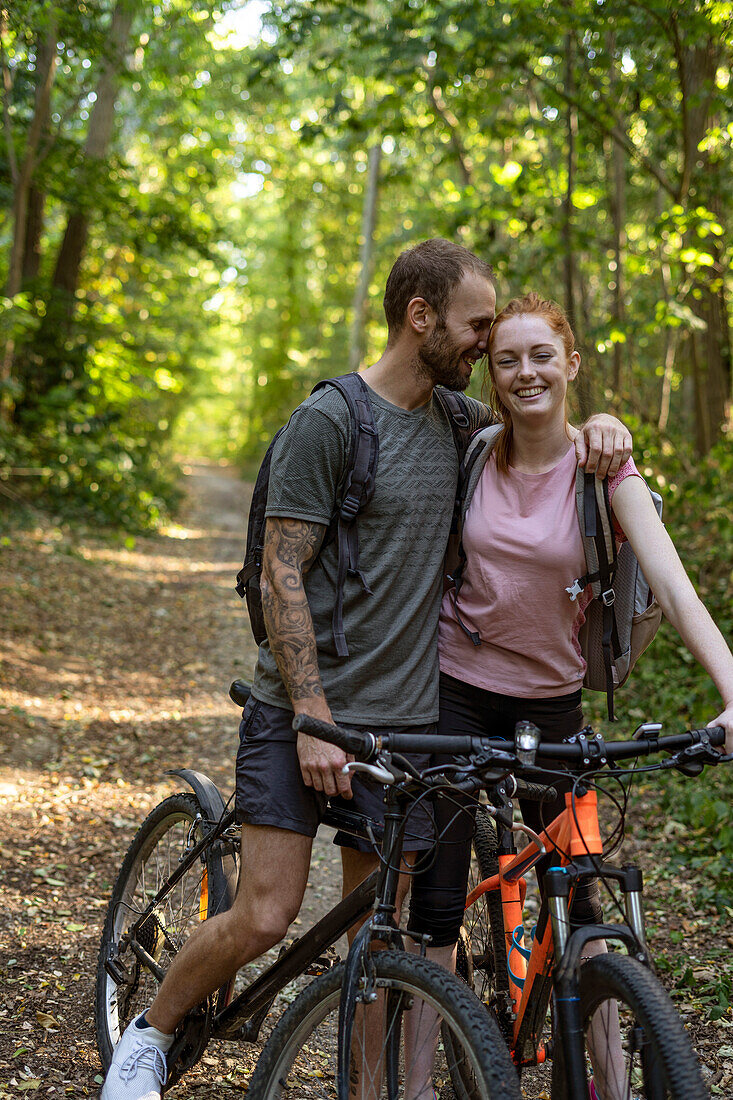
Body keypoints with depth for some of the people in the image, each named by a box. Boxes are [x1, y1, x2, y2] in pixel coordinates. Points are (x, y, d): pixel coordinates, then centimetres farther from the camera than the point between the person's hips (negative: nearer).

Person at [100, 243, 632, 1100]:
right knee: (264, 918, -8)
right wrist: (313, 719, -18)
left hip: (404, 720, 6)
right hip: (300, 710, -5)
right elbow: (282, 576, -13)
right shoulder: (329, 420, -11)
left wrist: (595, 427, 5)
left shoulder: (456, 419, 10)